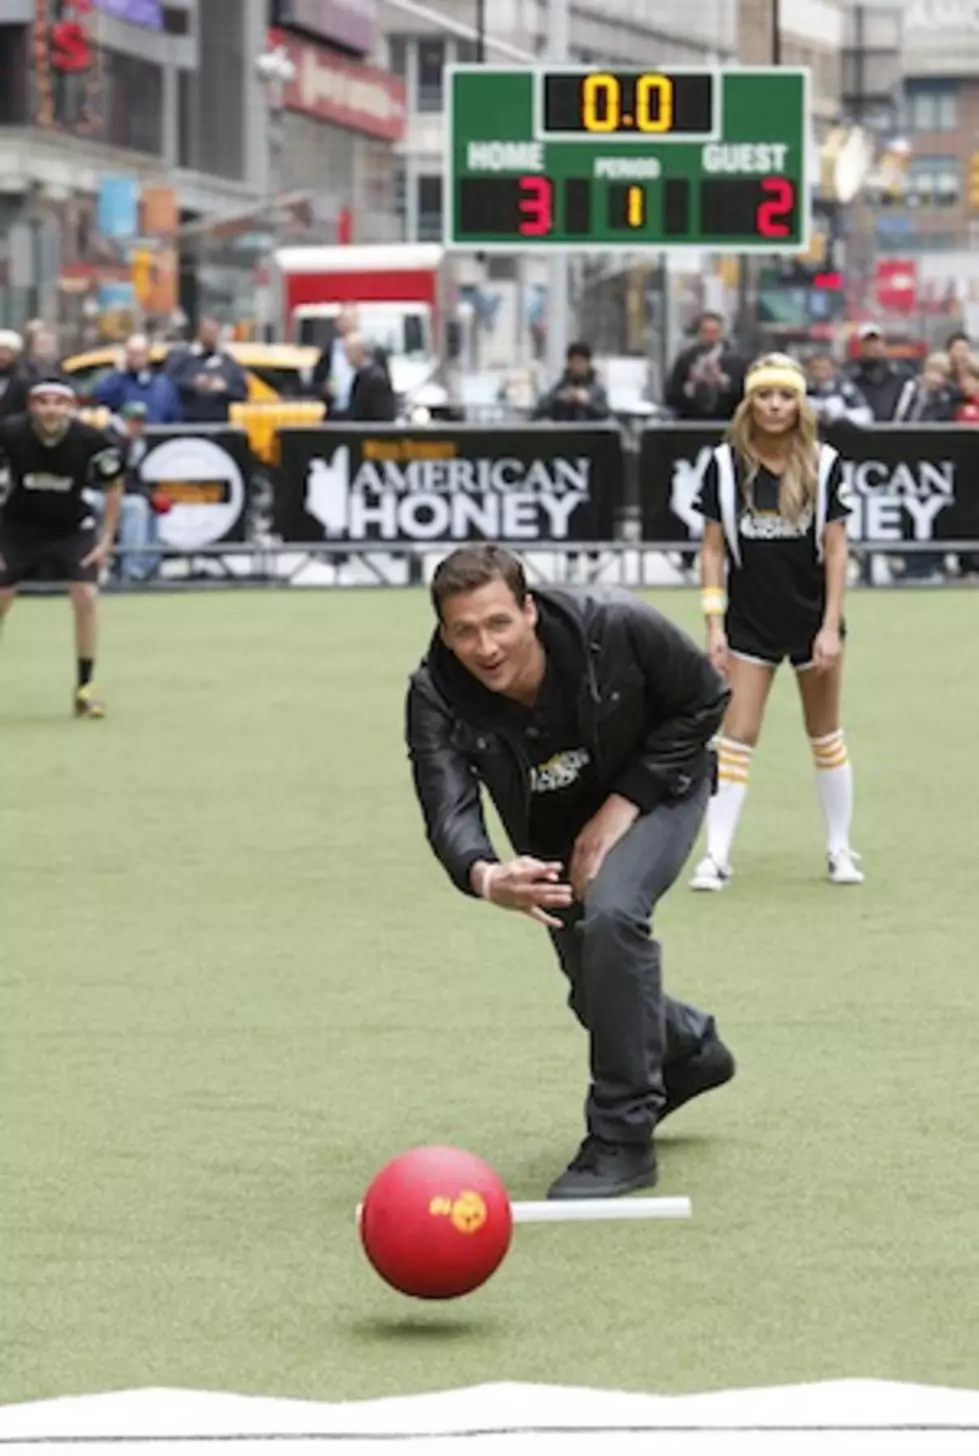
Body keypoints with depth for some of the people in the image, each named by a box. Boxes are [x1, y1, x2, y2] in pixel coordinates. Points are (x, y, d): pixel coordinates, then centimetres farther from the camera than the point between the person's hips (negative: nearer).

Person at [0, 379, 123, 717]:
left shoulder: (91, 441, -23)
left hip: (72, 528, 0)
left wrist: (106, 539, -8)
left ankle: (85, 687, 0)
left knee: (86, 597, -13)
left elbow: (114, 486, -4)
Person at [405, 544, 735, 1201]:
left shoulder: (615, 626, -35)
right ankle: (690, 1047, 48)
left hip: (654, 784, -4)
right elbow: (448, 810, -38)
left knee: (610, 914, -30)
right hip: (555, 831, 4)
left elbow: (705, 698, -19)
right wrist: (484, 876, -62)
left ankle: (622, 1138, -19)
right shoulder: (437, 696, -29)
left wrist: (624, 803, -25)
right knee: (596, 991, 10)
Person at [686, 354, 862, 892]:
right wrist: (714, 623, -6)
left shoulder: (824, 464, -6)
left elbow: (835, 549, -4)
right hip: (750, 621, 0)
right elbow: (713, 548, -1)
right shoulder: (726, 465, -5)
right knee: (736, 738, -4)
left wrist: (831, 627, -9)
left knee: (826, 736, 10)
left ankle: (839, 848, 21)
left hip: (812, 618, 0)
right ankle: (717, 856, -2)